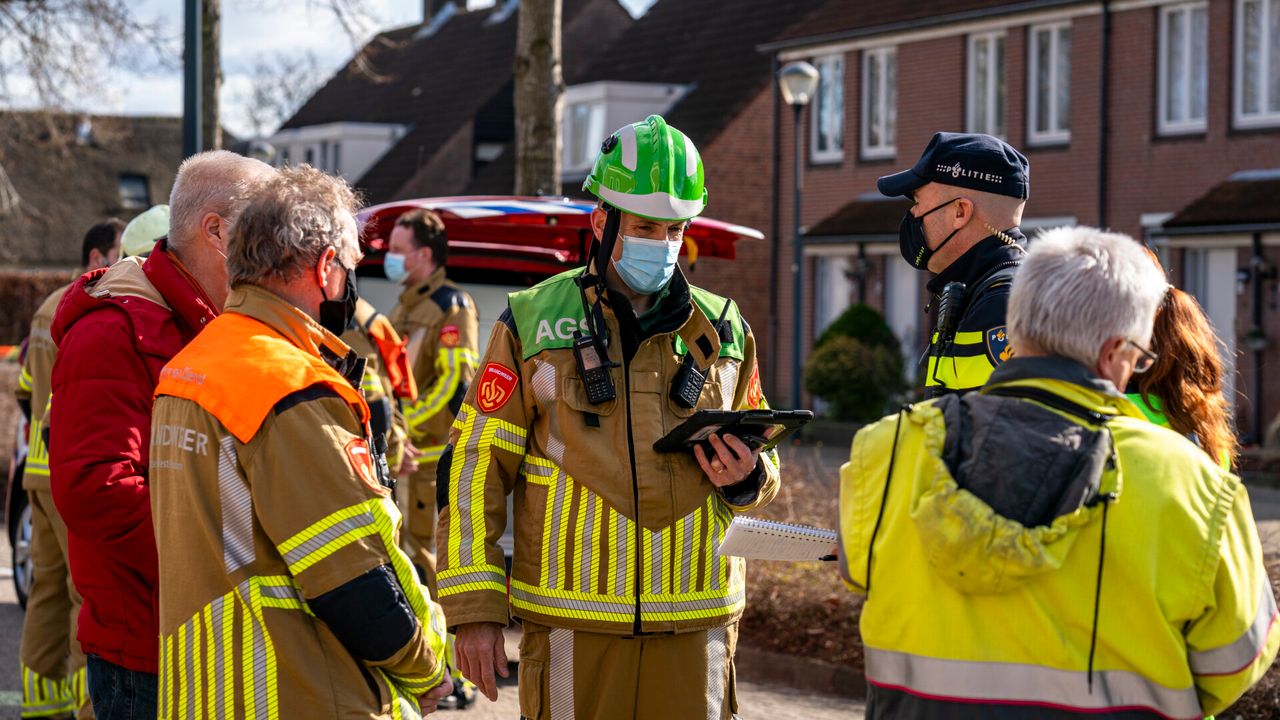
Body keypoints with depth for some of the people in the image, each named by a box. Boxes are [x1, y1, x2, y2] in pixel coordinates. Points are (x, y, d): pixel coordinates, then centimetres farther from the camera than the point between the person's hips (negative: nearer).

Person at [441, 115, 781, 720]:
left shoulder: (723, 332, 10)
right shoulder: (532, 324, 1)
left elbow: (763, 467, 20)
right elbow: (474, 467, 0)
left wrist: (746, 478, -5)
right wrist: (474, 608, -6)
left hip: (696, 620, 3)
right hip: (572, 616, -2)